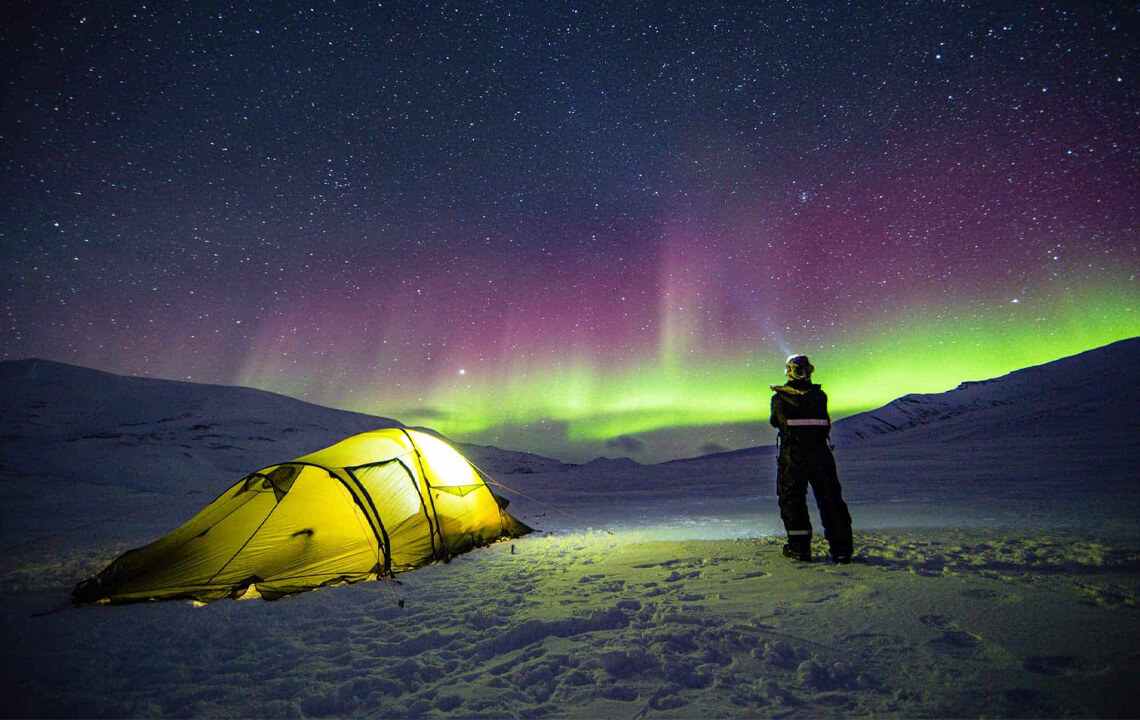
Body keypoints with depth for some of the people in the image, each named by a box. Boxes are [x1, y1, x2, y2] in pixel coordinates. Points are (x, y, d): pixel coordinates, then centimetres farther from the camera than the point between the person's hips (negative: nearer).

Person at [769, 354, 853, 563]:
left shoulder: (779, 397, -2)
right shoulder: (819, 395, 2)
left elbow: (775, 422, 13)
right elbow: (825, 422, 13)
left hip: (792, 456, -2)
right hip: (821, 454, 2)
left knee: (792, 499, 9)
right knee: (831, 499, 9)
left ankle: (800, 546, 6)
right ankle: (841, 548, 9)